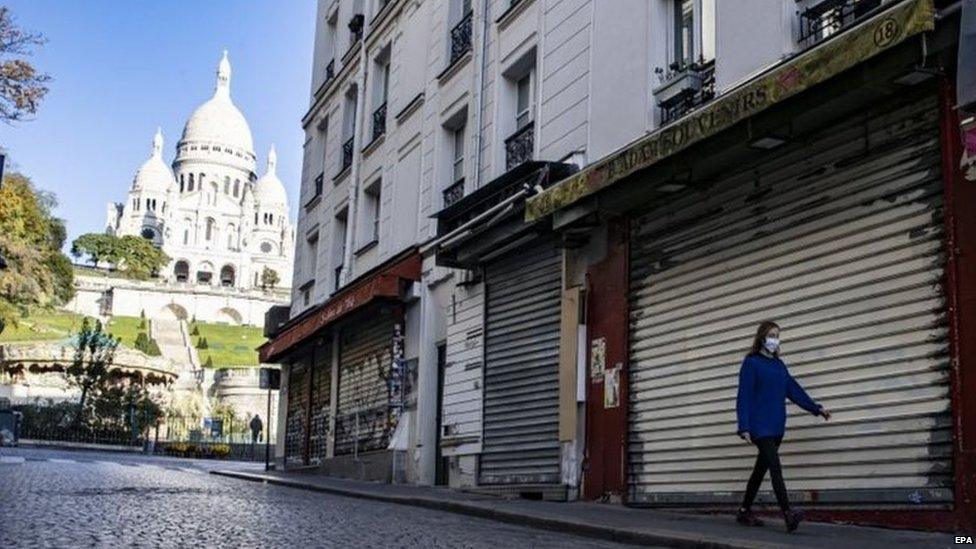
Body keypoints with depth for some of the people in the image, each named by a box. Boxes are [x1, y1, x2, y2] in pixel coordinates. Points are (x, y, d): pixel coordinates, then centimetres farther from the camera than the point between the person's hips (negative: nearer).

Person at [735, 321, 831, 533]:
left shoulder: (779, 365, 16)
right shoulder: (751, 363, -4)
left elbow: (793, 389, 16)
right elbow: (744, 396, -8)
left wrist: (816, 408, 7)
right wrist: (744, 427, -15)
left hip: (776, 426, 7)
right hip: (760, 425, -7)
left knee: (761, 468, 11)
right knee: (775, 465, -18)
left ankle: (744, 512, 21)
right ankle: (788, 514, -28)